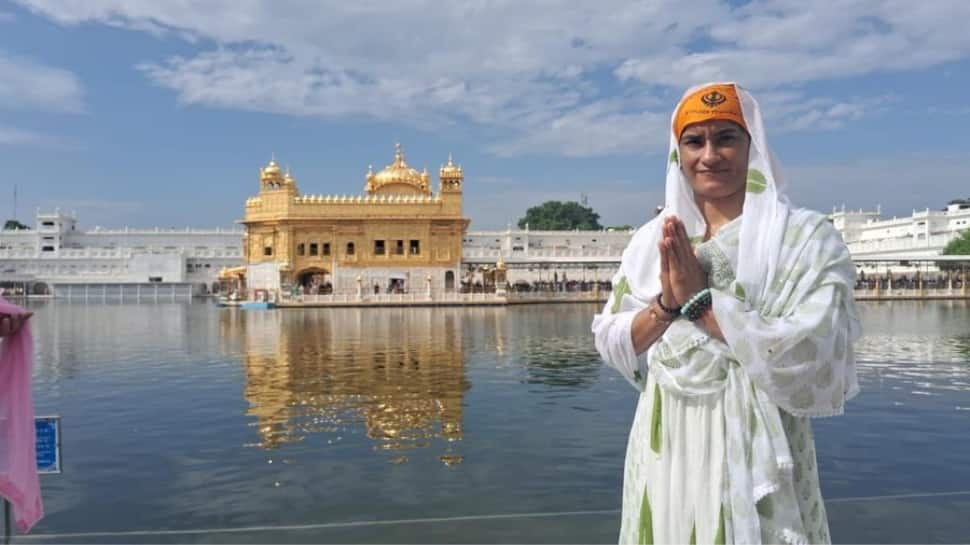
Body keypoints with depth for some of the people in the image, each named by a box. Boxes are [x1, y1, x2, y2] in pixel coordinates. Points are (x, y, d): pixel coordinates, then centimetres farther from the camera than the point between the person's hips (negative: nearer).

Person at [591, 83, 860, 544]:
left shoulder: (806, 237, -8)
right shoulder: (652, 239, 3)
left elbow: (814, 360, -19)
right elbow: (609, 343, 0)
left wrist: (701, 299, -20)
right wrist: (664, 304, -17)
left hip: (756, 458, -3)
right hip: (663, 453, 4)